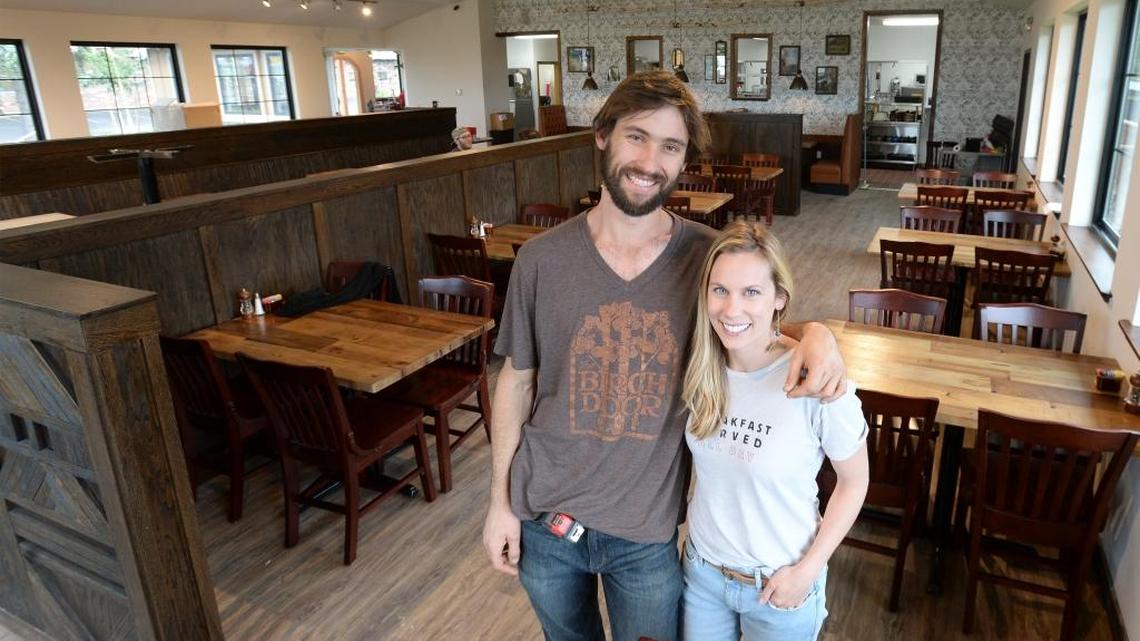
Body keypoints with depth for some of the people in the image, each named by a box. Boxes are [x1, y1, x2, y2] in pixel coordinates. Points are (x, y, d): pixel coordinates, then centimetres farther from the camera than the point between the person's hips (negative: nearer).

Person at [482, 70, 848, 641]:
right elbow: (517, 380, -2)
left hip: (650, 530, -1)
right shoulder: (541, 258, -11)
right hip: (543, 518, 1)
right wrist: (500, 500, 1)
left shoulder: (710, 257, -12)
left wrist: (814, 331, -19)